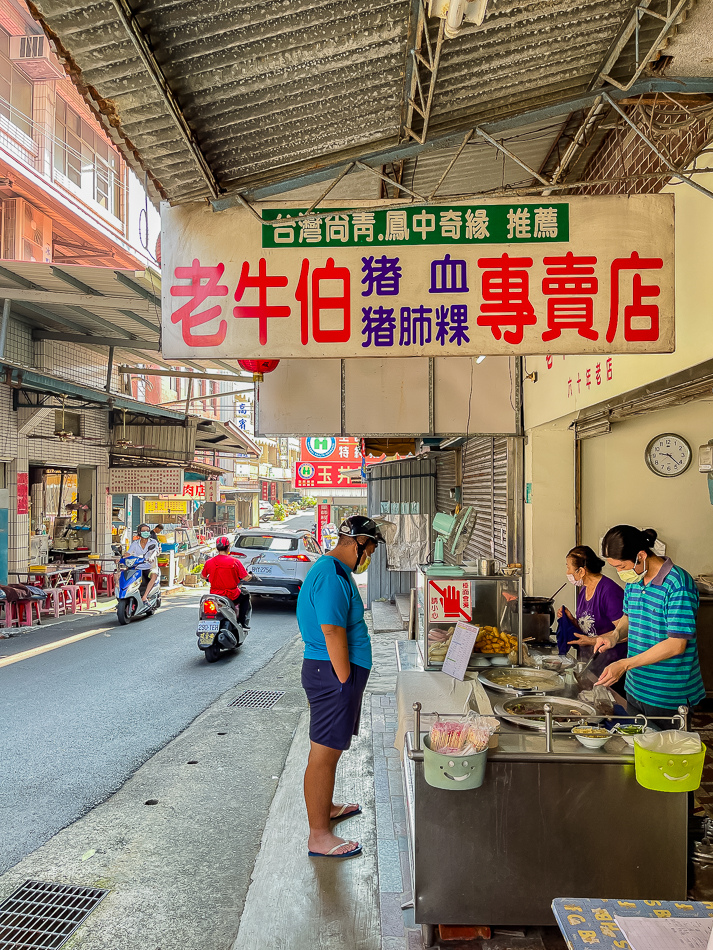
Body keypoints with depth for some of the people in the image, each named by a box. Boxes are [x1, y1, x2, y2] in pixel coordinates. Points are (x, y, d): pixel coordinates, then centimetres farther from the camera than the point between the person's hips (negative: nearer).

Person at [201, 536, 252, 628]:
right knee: (246, 595, 27)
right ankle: (244, 622, 20)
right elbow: (246, 578, -11)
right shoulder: (234, 561, -14)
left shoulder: (209, 562, -5)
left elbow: (203, 576, 11)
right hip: (232, 596, -3)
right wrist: (250, 575, 12)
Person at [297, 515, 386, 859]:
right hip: (332, 674, -11)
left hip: (329, 671, 11)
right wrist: (346, 683, -19)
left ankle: (326, 808, 39)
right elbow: (333, 633, -25)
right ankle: (319, 837, 10)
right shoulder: (332, 576, -21)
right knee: (324, 753, -1)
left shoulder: (332, 569, 14)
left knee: (330, 749, 23)